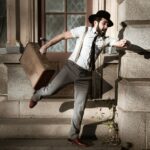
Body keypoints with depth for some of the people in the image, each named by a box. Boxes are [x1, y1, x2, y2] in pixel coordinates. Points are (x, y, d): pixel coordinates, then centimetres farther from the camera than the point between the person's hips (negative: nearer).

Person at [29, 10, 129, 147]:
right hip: (72, 67, -3)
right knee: (51, 90, -10)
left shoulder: (105, 39, 8)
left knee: (80, 107, 4)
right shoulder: (84, 31, 0)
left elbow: (119, 43, -3)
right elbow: (63, 36, 3)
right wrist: (46, 45, 2)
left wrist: (123, 43, -28)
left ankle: (74, 136, 18)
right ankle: (37, 96, 29)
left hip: (85, 74, 3)